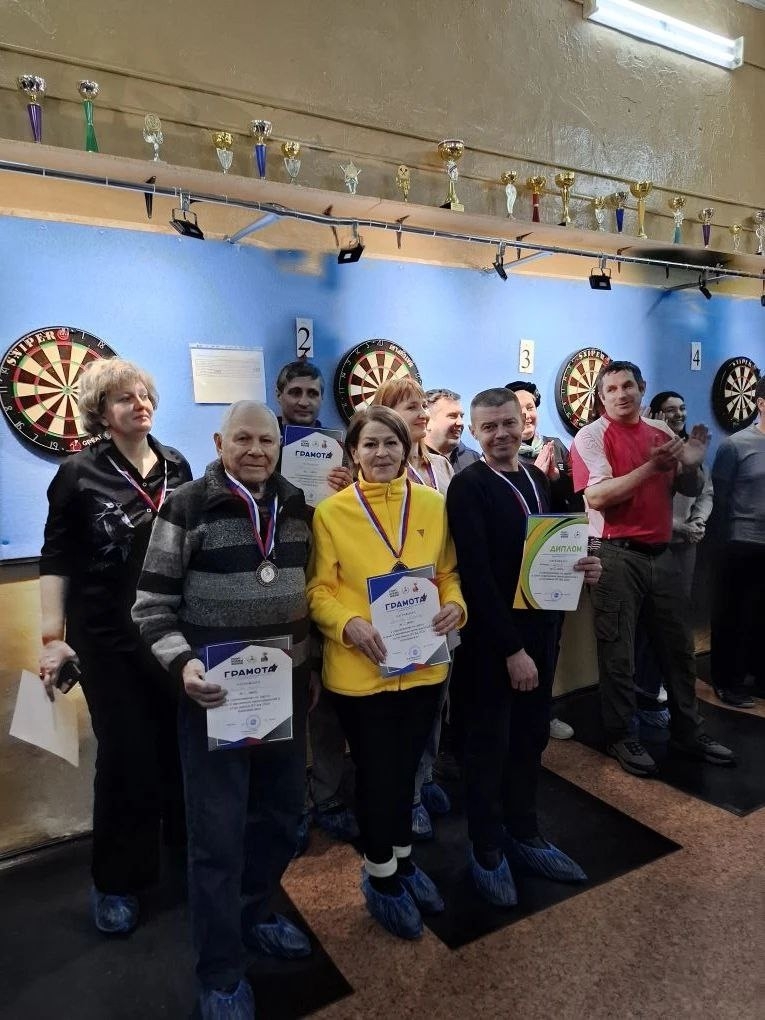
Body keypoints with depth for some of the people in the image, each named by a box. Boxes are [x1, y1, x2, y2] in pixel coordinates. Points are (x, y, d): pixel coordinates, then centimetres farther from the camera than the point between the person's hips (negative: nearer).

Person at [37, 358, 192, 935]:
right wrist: (53, 638, -11)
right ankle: (116, 882, 25)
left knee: (185, 746, 12)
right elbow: (56, 561, -5)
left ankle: (188, 840, 39)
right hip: (111, 641, -3)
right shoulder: (80, 475, -6)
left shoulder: (177, 466, 5)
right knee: (128, 759, 3)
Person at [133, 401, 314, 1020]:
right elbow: (152, 606, -9)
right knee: (219, 834, 4)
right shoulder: (188, 507, -10)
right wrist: (182, 663, -25)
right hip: (216, 695, -5)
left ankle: (254, 914, 45)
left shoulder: (297, 507, 4)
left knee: (282, 815, 19)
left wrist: (312, 666, 14)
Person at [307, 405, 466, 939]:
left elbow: (449, 572, 8)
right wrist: (351, 624, -23)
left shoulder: (434, 504, 1)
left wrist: (455, 605, -12)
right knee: (377, 773, 11)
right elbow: (318, 589, -6)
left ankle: (403, 860, 45)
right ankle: (381, 875, 37)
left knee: (406, 768, 21)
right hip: (360, 668, -3)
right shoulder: (331, 512, -8)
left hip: (423, 663, 3)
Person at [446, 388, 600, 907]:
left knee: (531, 738, 18)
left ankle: (524, 834, 37)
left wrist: (579, 568, -6)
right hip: (494, 638, -7)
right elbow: (478, 575, -20)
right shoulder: (468, 486, -14)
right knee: (489, 744, 8)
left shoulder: (537, 478, 9)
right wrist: (511, 648, -20)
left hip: (541, 629, 7)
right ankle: (487, 850, 27)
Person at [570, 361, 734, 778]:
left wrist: (691, 464, -5)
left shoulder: (662, 432, 11)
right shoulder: (593, 436, -7)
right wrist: (651, 467, -23)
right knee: (619, 653, 3)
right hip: (616, 556, -6)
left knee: (678, 646, 15)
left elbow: (692, 490, 16)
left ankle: (687, 730, 32)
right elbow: (596, 496, -19)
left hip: (660, 554, 6)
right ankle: (622, 736, 19)